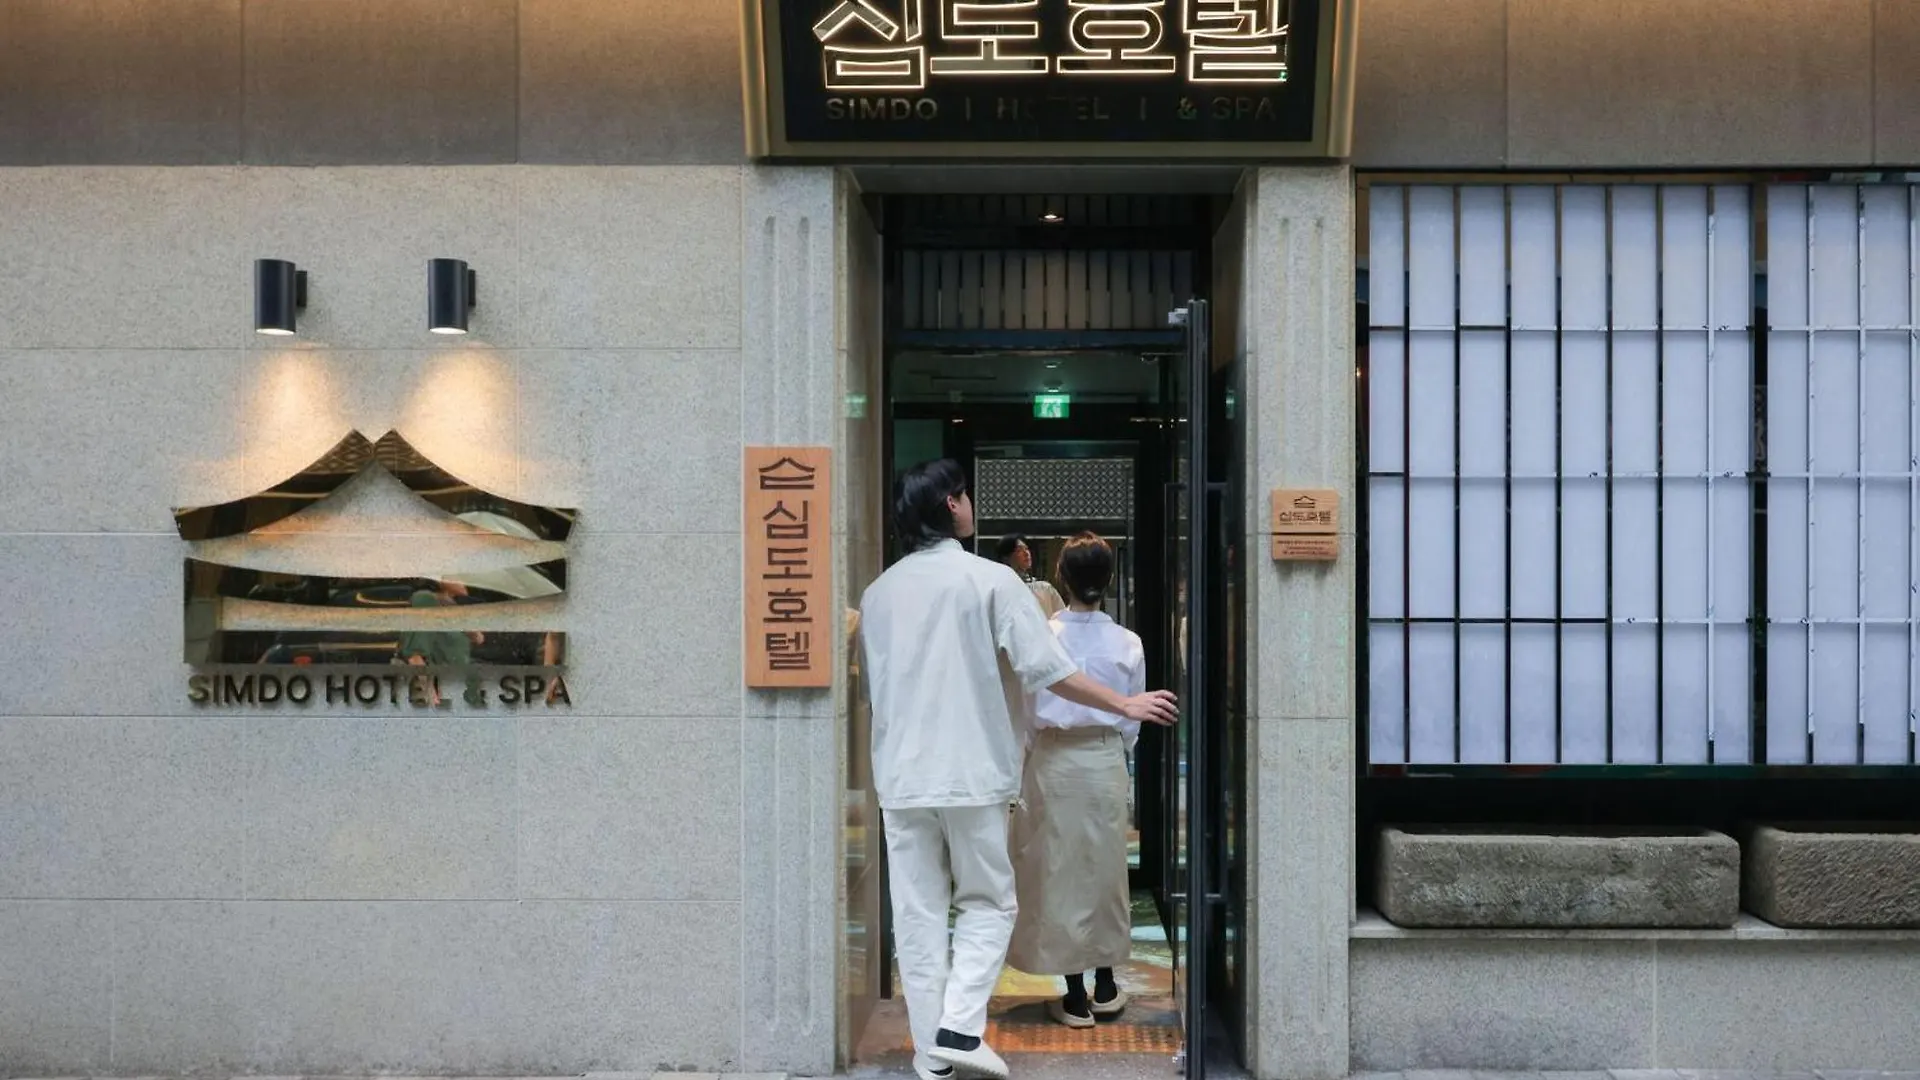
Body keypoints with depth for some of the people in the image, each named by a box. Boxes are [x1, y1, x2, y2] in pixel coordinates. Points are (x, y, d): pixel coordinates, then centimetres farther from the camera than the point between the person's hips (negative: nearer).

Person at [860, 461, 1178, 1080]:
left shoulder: (877, 593, 7)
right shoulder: (991, 580, -7)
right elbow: (1048, 670, -9)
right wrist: (1127, 705, 1)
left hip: (901, 778, 4)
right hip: (973, 773, -3)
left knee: (917, 915, 8)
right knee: (987, 902, 11)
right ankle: (960, 1027, -3)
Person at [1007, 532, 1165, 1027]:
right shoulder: (1127, 644, -4)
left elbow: (1024, 710, -5)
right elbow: (1132, 718, 4)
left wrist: (1027, 751, 10)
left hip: (1052, 761, -2)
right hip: (1106, 761, 2)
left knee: (1059, 871, 6)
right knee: (1105, 866, 15)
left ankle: (1075, 997, 11)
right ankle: (1105, 988, 24)